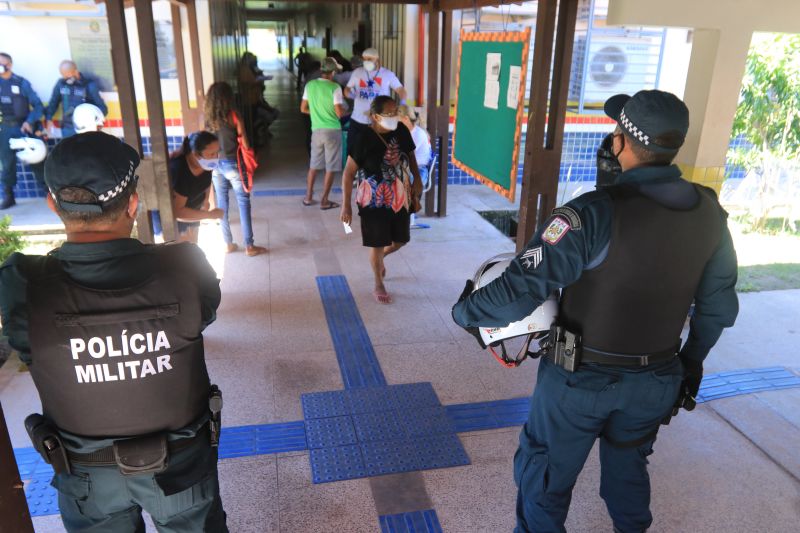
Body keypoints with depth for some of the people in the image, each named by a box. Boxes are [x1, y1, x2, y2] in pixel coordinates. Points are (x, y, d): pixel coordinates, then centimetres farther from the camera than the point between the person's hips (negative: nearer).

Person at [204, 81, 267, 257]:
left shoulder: (208, 117, 1)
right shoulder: (234, 115, -11)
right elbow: (244, 143, -9)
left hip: (216, 165, 5)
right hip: (233, 164, -5)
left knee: (222, 204, 12)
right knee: (243, 204, 2)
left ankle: (228, 244, 19)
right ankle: (249, 246, 3)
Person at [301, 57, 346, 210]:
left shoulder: (310, 85, 3)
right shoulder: (334, 87, -12)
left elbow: (303, 109, 8)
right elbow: (339, 113, -16)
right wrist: (344, 109, 6)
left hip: (317, 130, 5)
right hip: (332, 130, -5)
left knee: (314, 165, 17)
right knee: (330, 167, 4)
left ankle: (308, 197, 22)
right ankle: (324, 201, 7)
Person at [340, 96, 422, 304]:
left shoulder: (401, 131, -6)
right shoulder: (364, 139, -19)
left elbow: (410, 155, 12)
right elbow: (349, 173, -14)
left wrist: (417, 180, 4)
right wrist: (346, 205, -15)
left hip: (399, 198, 5)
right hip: (374, 201, -5)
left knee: (400, 240, 14)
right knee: (377, 244, 5)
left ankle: (380, 258, 48)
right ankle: (378, 285, 27)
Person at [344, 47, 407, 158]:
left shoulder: (388, 74, 2)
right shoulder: (357, 72, 7)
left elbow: (401, 90, 3)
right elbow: (347, 89, 12)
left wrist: (402, 105, -17)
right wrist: (349, 93, -13)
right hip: (357, 121, 1)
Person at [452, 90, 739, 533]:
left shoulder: (596, 214, -27)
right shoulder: (710, 213, -6)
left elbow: (520, 290, -28)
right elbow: (718, 306, 5)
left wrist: (465, 311, -10)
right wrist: (691, 360, 21)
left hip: (583, 379, -6)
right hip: (657, 380, 6)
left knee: (544, 477, 17)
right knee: (628, 468, 31)